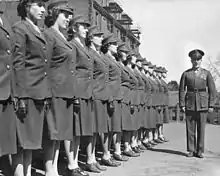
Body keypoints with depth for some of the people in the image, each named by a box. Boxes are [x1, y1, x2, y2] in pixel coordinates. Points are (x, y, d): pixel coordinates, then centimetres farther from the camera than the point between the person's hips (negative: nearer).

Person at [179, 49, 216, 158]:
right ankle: (191, 151, 11)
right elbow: (182, 90, 4)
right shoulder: (186, 74, 5)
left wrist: (211, 105, -4)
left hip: (203, 104, 0)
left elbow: (212, 90, 3)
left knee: (201, 128, 2)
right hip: (190, 103, 0)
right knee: (190, 128, 2)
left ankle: (199, 151, 10)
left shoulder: (206, 73, 5)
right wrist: (182, 104, -4)